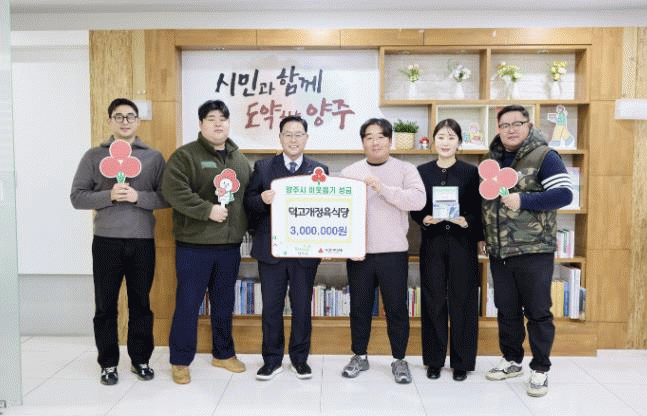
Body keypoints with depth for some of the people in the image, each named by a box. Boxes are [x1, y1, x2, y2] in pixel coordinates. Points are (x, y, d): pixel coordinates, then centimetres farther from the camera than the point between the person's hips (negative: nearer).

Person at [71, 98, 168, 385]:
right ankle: (108, 363, 23)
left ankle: (141, 359, 26)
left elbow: (167, 197, 0)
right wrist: (109, 195, -16)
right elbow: (77, 197, 0)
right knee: (106, 305, 8)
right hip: (106, 241, 0)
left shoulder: (153, 157, 4)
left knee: (141, 304, 11)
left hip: (143, 242, 0)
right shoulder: (94, 156, 4)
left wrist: (138, 197, -16)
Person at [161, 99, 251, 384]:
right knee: (188, 303, 2)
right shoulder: (186, 155, -5)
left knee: (224, 303, 16)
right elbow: (173, 190, -18)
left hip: (230, 245, 5)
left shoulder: (240, 160, 14)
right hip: (194, 245, -5)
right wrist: (208, 210, -22)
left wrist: (246, 227, 6)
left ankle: (223, 353, 32)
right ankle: (180, 361, 18)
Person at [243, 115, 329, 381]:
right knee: (271, 306, 8)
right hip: (271, 249, 0)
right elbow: (248, 202, 3)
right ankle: (272, 359, 23)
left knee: (302, 306, 10)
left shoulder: (319, 170, 6)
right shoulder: (263, 168, 7)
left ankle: (300, 357, 27)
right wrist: (261, 199, -19)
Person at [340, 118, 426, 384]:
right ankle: (359, 356, 29)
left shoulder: (405, 170, 3)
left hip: (393, 252, -2)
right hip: (358, 252, 2)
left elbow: (418, 200, -13)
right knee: (359, 307, 12)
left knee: (396, 308, 5)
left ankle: (399, 360, 23)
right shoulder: (349, 172, 9)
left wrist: (383, 189, -21)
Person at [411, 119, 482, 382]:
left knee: (462, 302, 3)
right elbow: (414, 210, 7)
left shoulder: (470, 172, 3)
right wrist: (426, 219, -13)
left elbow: (478, 211, 2)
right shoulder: (422, 172, 7)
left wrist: (464, 221, -17)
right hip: (432, 244, 1)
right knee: (433, 301, 5)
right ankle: (434, 360, 19)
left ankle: (461, 362, 17)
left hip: (462, 244, -1)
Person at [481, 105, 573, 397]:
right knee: (506, 311, 15)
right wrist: (482, 236, 16)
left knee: (537, 312, 4)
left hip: (533, 251, -5)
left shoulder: (544, 157, -5)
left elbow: (564, 194, -14)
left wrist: (523, 201, -23)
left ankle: (540, 370, 18)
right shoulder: (491, 161, 12)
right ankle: (511, 360, 31)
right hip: (499, 252, 6)